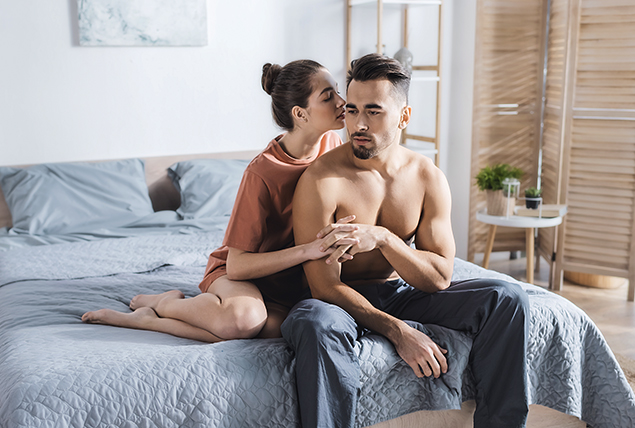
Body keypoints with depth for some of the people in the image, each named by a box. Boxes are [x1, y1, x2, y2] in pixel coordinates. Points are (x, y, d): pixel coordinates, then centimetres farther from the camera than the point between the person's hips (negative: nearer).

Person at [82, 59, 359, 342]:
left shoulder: (331, 143, -2)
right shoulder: (262, 173, -22)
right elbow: (236, 265, -22)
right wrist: (307, 250, -31)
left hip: (288, 286, 5)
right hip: (240, 275, -5)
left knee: (272, 328, -32)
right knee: (242, 318, -41)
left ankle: (144, 319, -11)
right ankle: (165, 302, -5)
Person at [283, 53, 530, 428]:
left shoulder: (428, 178, -4)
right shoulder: (321, 181, -18)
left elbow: (440, 277, -7)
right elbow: (325, 287, -18)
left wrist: (383, 238, -25)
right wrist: (397, 331, -27)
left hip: (406, 293, 5)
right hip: (345, 300, -4)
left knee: (507, 298, -12)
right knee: (315, 322, -41)